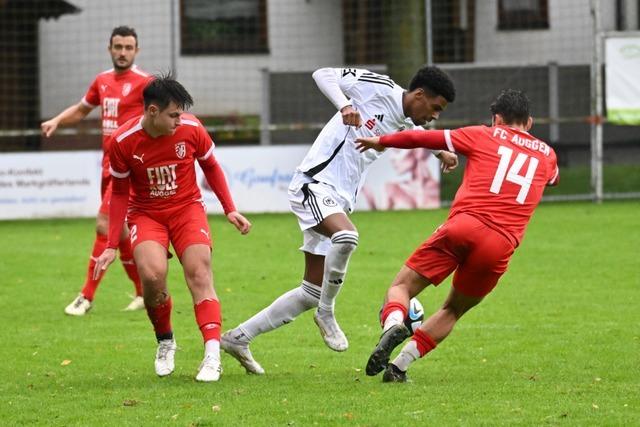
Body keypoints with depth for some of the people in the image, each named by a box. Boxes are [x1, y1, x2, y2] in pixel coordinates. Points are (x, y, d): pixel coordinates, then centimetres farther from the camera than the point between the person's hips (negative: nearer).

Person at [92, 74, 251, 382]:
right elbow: (120, 194, -2)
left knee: (199, 273, -20)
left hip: (187, 208, 1)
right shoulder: (123, 142, -15)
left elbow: (211, 166, 8)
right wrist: (112, 246, -4)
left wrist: (229, 210, 3)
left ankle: (212, 356, -25)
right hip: (145, 214, -1)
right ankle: (165, 342, 2)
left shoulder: (191, 129, -13)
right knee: (152, 274, -25)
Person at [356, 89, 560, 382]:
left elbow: (422, 138, 16)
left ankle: (392, 326, -28)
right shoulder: (546, 154, 23)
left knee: (401, 287, 6)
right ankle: (399, 366, 7)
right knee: (452, 310, 20)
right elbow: (554, 178, 49)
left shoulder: (483, 136, 15)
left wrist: (381, 141, 31)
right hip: (500, 245, 2)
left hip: (463, 225, -2)